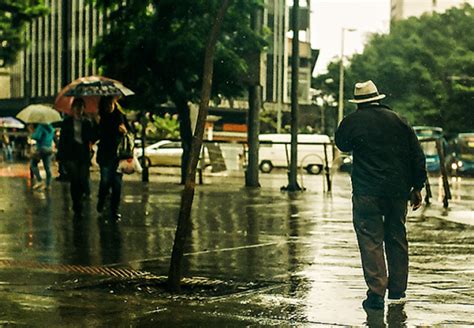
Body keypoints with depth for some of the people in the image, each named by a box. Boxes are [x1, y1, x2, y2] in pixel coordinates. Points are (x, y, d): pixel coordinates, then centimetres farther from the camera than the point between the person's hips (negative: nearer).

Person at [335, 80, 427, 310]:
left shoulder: (353, 121, -4)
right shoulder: (397, 120, 6)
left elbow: (342, 145, 15)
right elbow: (417, 155, 7)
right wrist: (417, 187, 12)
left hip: (367, 191, -4)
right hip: (398, 190, 4)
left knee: (371, 241, -2)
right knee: (397, 237, 16)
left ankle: (376, 293, -8)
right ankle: (397, 289, 24)